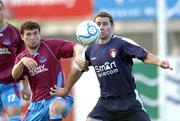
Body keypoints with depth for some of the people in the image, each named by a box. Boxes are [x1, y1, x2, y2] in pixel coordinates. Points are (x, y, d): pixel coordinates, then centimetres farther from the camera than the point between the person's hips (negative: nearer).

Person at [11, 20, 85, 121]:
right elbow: (15, 75, -7)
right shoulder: (22, 57, 12)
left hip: (57, 99, -5)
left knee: (55, 107, -39)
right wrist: (22, 61, -27)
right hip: (36, 104, 5)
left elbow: (77, 47, -11)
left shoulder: (51, 45, -1)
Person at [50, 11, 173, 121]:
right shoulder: (91, 50, 5)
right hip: (105, 102, 4)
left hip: (129, 100, -4)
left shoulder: (122, 43, -11)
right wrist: (65, 90, 33)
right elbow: (78, 70, 22)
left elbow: (145, 55, -22)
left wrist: (159, 62, -42)